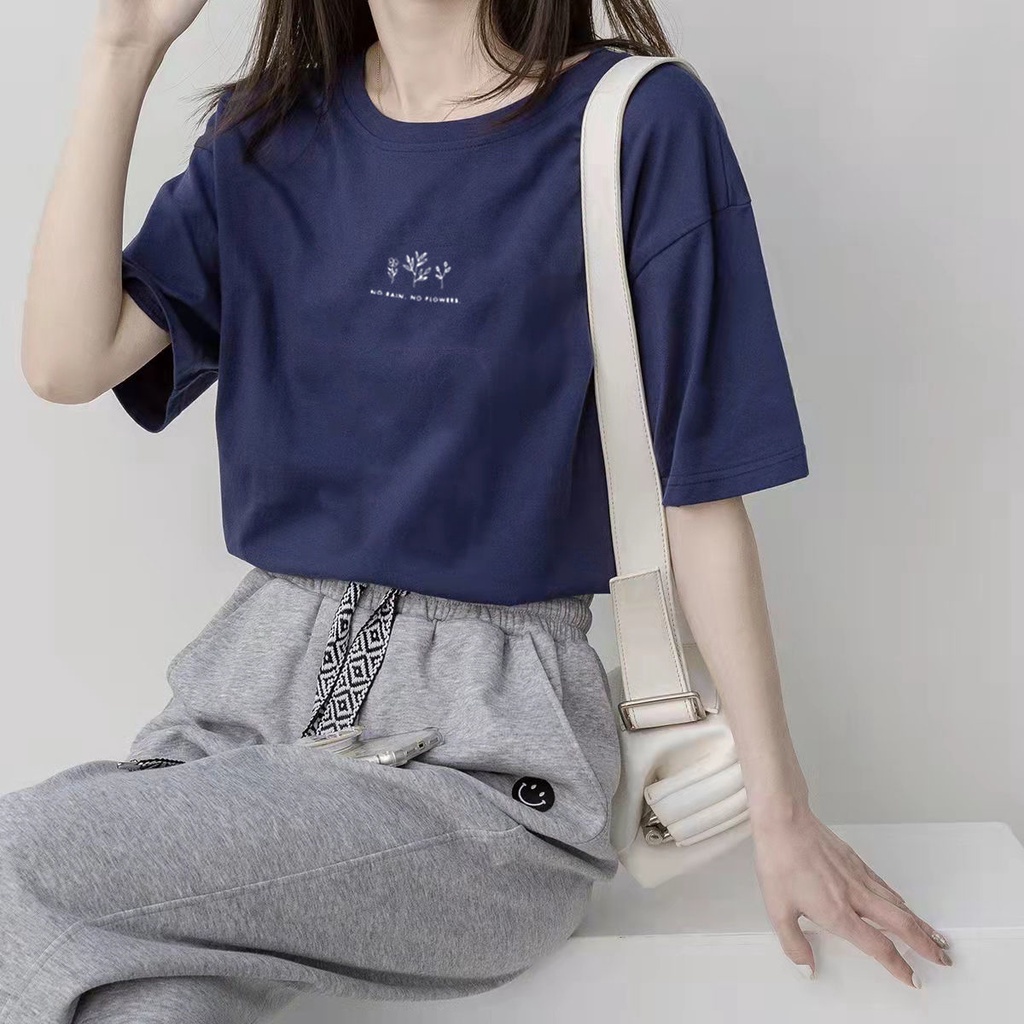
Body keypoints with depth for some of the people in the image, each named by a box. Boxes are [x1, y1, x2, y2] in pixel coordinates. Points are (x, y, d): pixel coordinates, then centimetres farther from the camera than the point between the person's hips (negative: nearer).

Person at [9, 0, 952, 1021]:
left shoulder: (638, 124, -4)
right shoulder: (267, 132, 10)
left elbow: (699, 490, -3)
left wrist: (779, 805, -3)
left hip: (489, 726, -4)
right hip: (255, 678, 4)